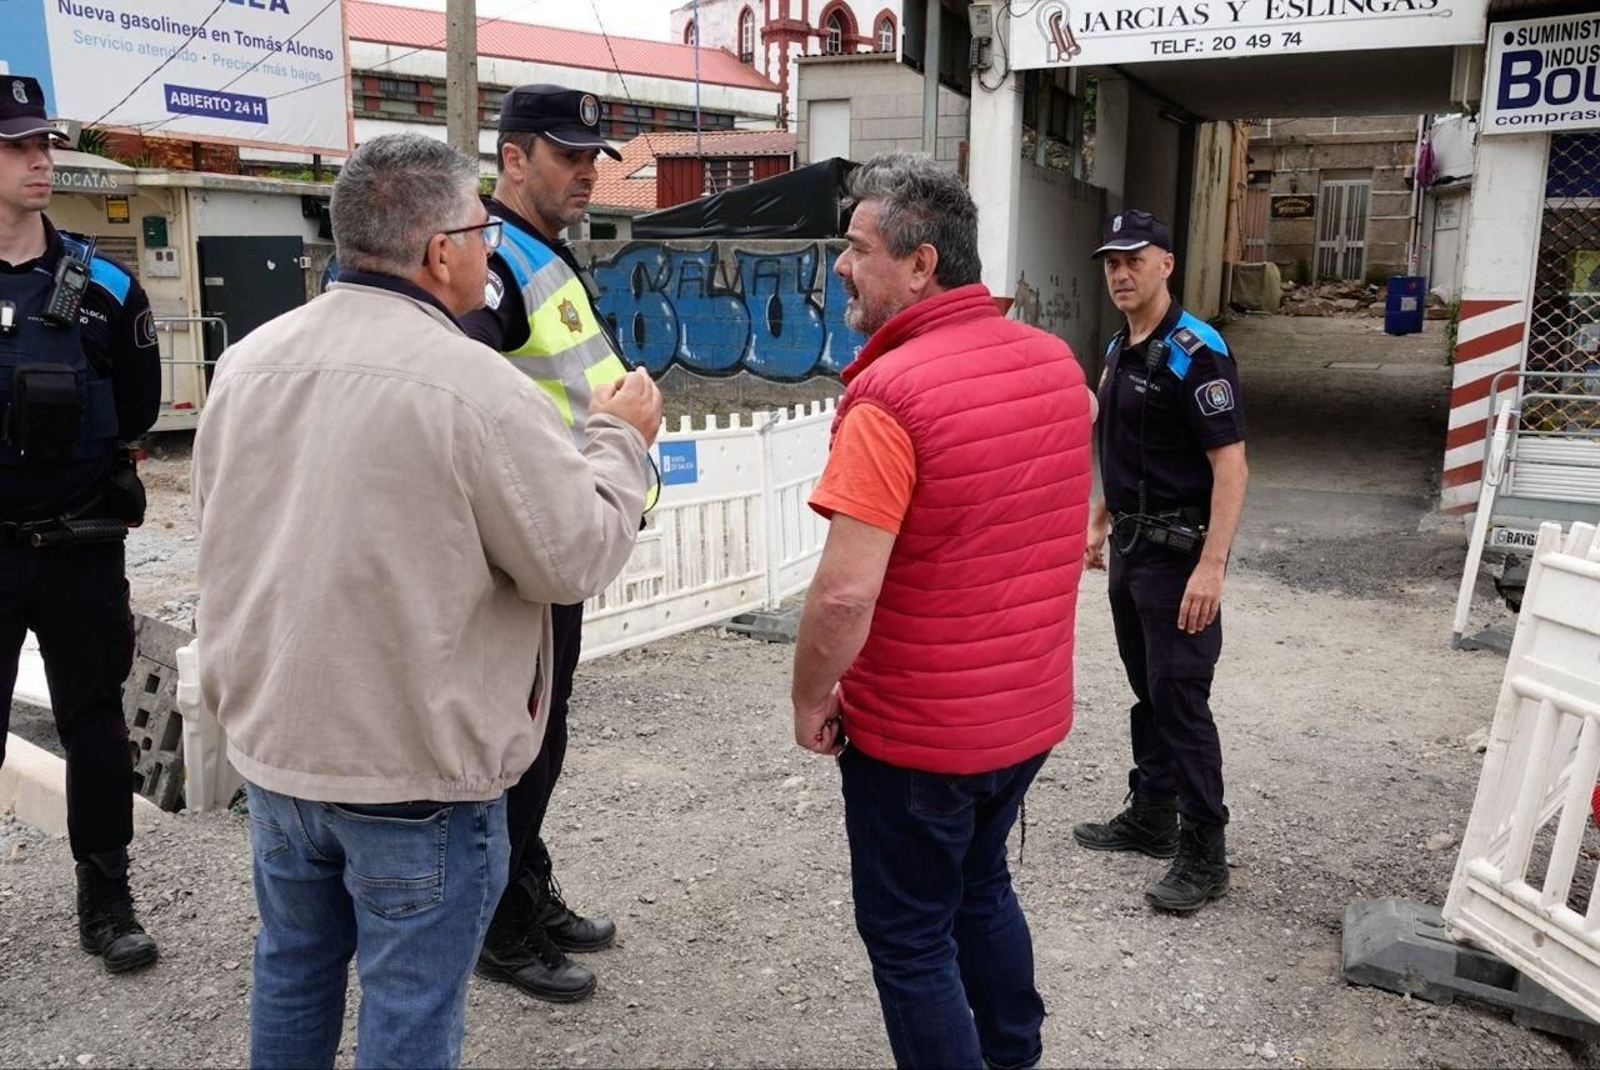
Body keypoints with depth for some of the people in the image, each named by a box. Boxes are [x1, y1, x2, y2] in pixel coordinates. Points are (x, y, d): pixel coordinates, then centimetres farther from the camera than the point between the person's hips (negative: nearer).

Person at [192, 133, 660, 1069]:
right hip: (418, 769, -6)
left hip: (276, 744, 7)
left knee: (294, 971, 23)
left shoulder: (248, 363, 0)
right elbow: (577, 558, -14)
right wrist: (621, 441, 0)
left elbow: (230, 533, 12)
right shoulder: (479, 387, -22)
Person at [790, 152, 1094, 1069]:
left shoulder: (890, 394, -25)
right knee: (982, 886, 28)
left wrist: (811, 700, -11)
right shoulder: (1058, 362, 0)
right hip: (1034, 710, 8)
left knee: (910, 935, 13)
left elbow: (845, 593, -28)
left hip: (917, 731, -8)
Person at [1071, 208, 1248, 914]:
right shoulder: (1119, 349, 11)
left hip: (1178, 551, -9)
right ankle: (1151, 817, 30)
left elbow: (1231, 467, -21)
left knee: (1181, 699, -5)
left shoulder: (1196, 353, -16)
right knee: (1148, 691, 17)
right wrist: (1098, 523, 22)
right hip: (1130, 546, 9)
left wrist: (1211, 566, -27)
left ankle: (1202, 855, 6)